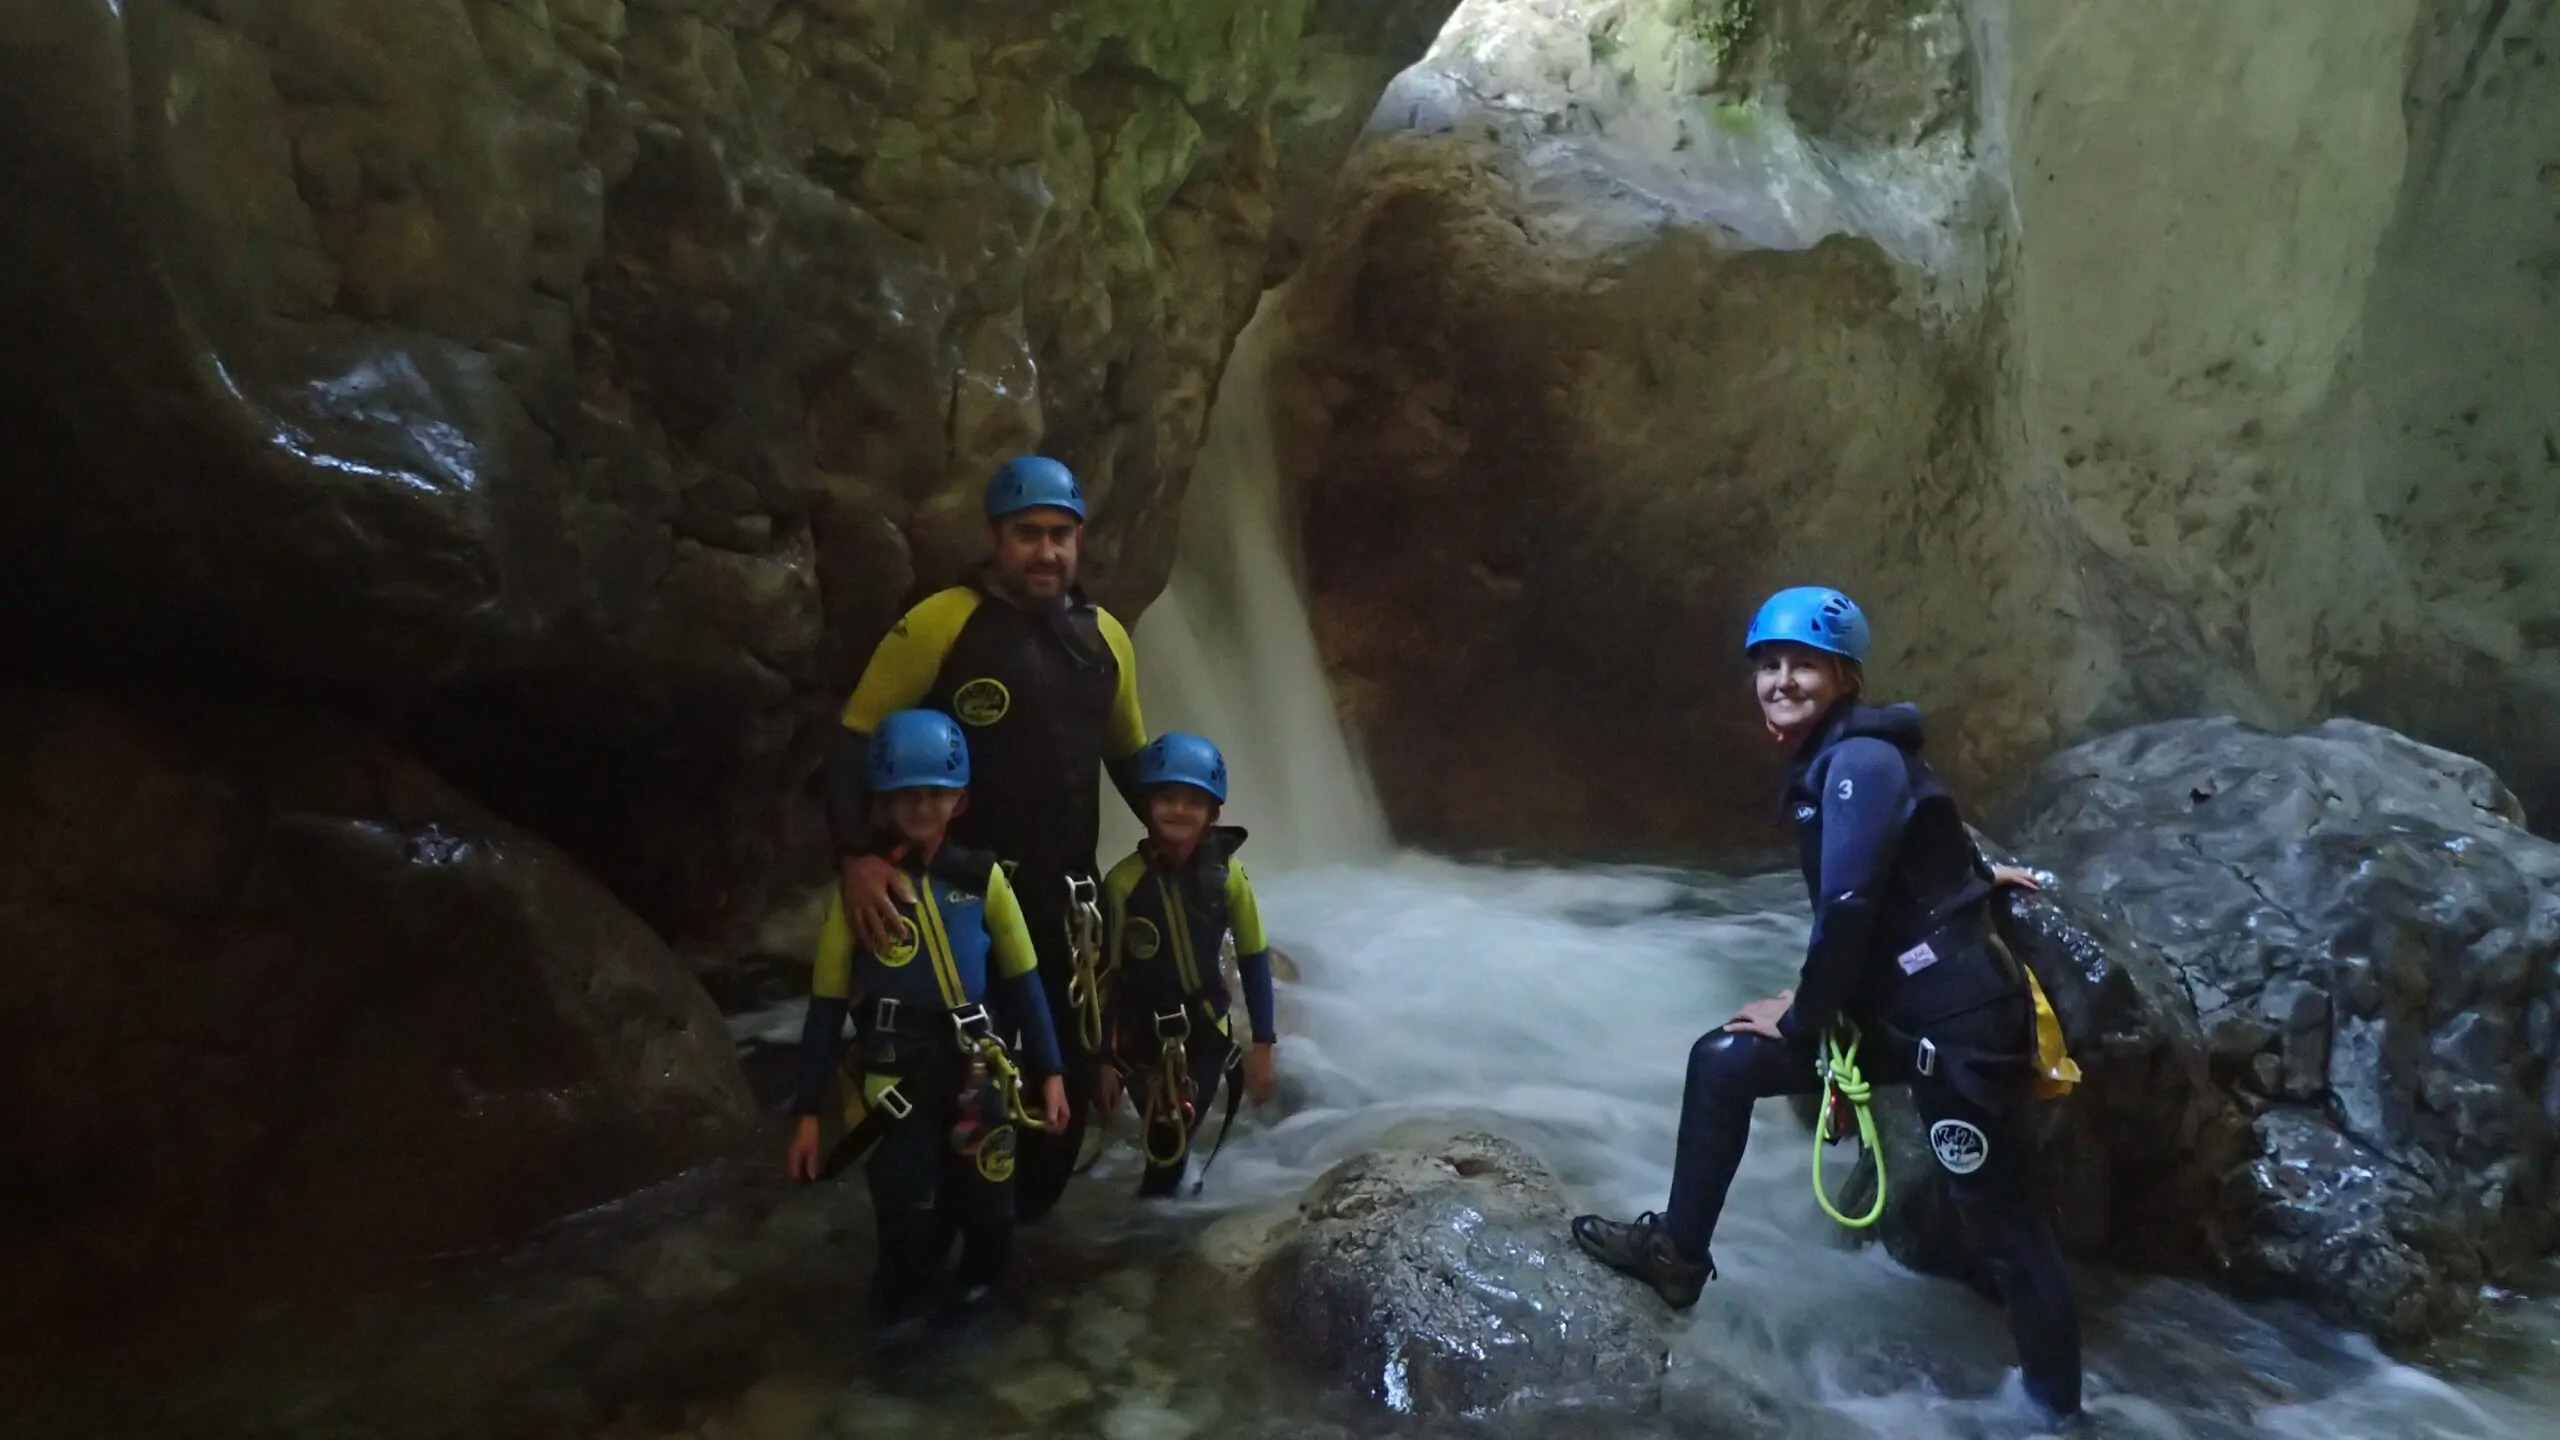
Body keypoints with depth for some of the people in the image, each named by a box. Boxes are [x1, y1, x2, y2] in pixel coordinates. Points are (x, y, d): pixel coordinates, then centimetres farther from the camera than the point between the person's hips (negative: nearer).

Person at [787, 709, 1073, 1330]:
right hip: (892, 1080, -2)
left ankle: (975, 1289, 34)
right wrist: (807, 1112, -2)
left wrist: (1049, 1071, 5)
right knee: (910, 1228, -3)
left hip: (975, 1072, 2)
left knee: (988, 1213, 3)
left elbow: (1022, 980, 6)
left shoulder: (981, 877, -2)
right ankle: (899, 1317, 27)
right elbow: (827, 1003, -2)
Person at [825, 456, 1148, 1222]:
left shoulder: (1104, 638, 6)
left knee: (1071, 1070, 13)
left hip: (1066, 893, 5)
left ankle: (1025, 1224, 34)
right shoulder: (939, 624, -11)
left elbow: (1129, 755, 20)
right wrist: (856, 855, -25)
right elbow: (855, 742, -11)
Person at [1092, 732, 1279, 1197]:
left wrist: (1262, 1043, -5)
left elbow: (1254, 958, -5)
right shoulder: (1123, 881, -18)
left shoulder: (1227, 875, -13)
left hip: (1206, 1028, 1)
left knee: (1176, 1136, 7)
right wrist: (1104, 1057, -7)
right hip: (1141, 1033, -1)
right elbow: (1106, 973, -11)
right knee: (1165, 1142, 5)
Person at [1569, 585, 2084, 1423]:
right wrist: (1819, 1010, 14)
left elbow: (1848, 903, -22)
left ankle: (2056, 1405, 19)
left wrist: (1802, 1019, -12)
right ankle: (1677, 1252, 16)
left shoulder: (1864, 759, -17)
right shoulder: (1824, 764, 12)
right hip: (1893, 1009, 9)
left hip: (1959, 1021, -9)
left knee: (1999, 1220, 2)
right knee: (1721, 1064, 6)